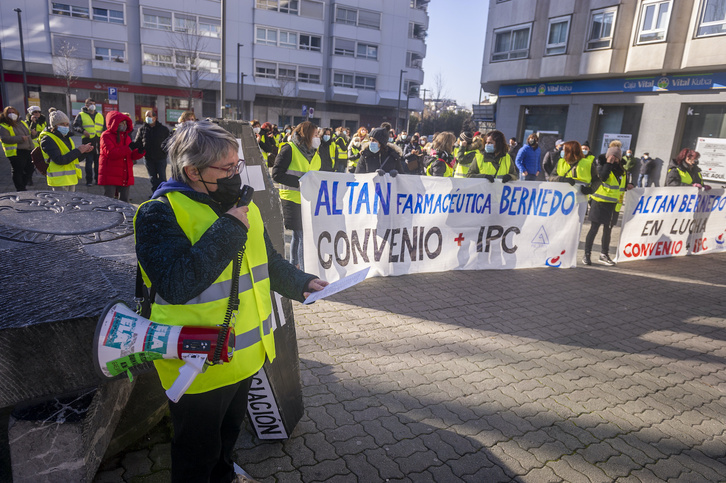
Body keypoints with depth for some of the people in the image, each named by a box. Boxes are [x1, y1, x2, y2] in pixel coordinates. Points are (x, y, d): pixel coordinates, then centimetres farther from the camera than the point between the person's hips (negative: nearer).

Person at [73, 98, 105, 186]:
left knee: (98, 161, 7)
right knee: (89, 162, -3)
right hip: (88, 140, -4)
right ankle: (89, 180, 3)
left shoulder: (100, 115, 18)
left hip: (99, 141, 4)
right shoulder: (81, 115, 5)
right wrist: (83, 131, -17)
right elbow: (75, 126, 0)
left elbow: (105, 126, 24)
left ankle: (98, 179, 17)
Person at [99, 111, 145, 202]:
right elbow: (110, 153, -21)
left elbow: (132, 156, 11)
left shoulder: (126, 136, 17)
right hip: (110, 176, -6)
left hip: (125, 177, 6)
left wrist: (140, 152, -12)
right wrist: (129, 148, -26)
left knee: (124, 201, 11)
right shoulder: (106, 136, -5)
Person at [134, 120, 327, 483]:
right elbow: (176, 285, -34)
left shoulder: (240, 205, 4)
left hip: (246, 354, 8)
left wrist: (300, 283, 1)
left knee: (229, 432, 32)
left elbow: (266, 260, 15)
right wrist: (229, 231, -31)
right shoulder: (159, 214, -21)